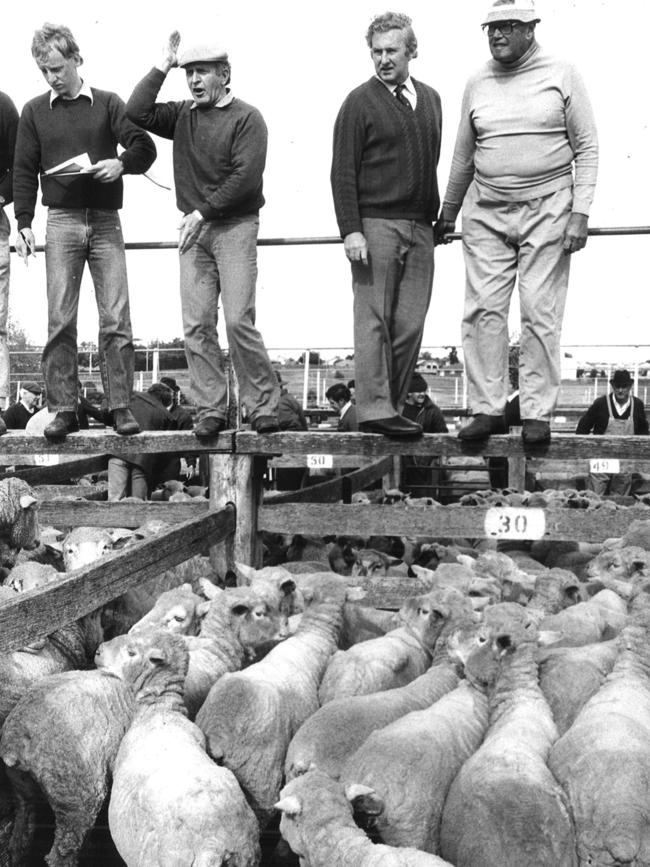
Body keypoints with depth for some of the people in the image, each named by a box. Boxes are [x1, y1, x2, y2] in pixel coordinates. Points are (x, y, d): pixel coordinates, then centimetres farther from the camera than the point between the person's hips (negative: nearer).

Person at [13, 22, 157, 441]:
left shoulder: (108, 104, 6)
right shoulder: (35, 112, 10)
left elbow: (145, 147, 1)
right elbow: (25, 171, 9)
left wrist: (121, 163, -20)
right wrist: (24, 224, 1)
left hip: (106, 221, -1)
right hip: (62, 221, 1)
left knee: (116, 319, -4)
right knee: (60, 320, -2)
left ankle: (121, 405, 1)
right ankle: (64, 409, 2)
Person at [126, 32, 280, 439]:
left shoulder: (246, 118, -2)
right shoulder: (183, 116, 14)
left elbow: (246, 176, -12)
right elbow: (137, 112, 2)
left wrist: (203, 212, -12)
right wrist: (162, 66, 1)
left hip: (235, 226, -5)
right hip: (194, 227, 5)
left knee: (239, 320, -11)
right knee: (197, 325, -1)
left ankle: (263, 405, 0)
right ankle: (210, 410, 4)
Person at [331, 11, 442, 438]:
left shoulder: (430, 99, 15)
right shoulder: (360, 103, -1)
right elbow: (343, 172, -5)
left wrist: (438, 217, 13)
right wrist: (350, 230, -13)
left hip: (420, 228, 5)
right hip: (376, 225, -5)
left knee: (410, 324, 4)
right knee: (375, 321, -4)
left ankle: (394, 406, 11)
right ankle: (374, 409, -3)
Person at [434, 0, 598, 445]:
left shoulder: (562, 75, 1)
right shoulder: (477, 83, 10)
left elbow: (587, 148, 0)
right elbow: (463, 156, 18)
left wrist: (580, 212, -9)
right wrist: (447, 215, 21)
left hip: (546, 208, -3)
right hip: (485, 212, 3)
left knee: (540, 315, -4)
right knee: (483, 311, -2)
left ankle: (538, 413, 3)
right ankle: (488, 409, 4)